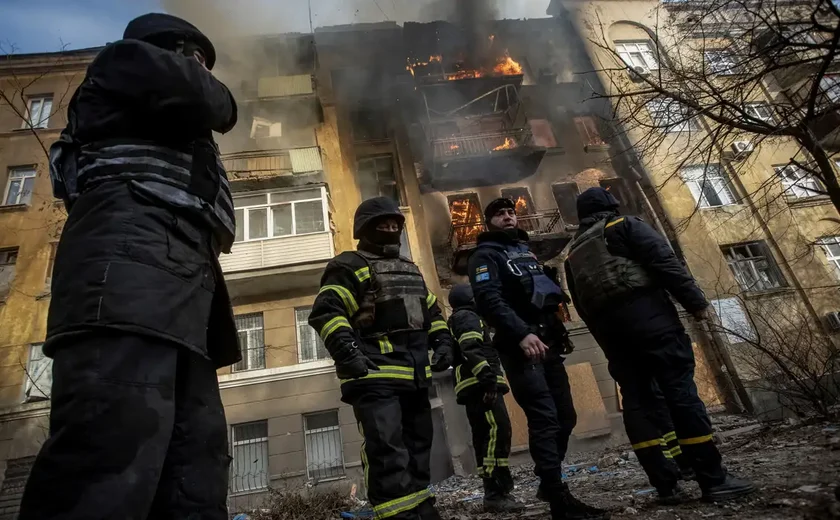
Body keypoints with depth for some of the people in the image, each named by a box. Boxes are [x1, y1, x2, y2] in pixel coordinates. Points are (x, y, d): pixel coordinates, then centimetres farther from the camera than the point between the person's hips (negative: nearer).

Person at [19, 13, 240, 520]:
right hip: (135, 253, -9)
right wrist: (218, 95, 21)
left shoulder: (170, 134, 41)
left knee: (193, 476, -3)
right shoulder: (126, 60, 20)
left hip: (178, 275, 9)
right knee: (115, 451, -23)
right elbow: (205, 105, 1)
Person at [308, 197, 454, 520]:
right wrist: (348, 353, -24)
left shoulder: (411, 271, 23)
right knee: (386, 448, -14)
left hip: (415, 374, 8)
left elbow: (432, 311, 29)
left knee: (418, 444, 15)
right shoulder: (350, 266, -2)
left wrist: (443, 342, 13)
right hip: (375, 373, -8)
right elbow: (326, 312, -13)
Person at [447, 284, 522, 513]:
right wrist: (488, 378, -26)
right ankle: (496, 494, -20)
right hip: (481, 385, -11)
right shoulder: (467, 317, -1)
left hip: (475, 388, 11)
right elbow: (471, 349, -19)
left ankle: (494, 493, 10)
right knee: (497, 432, -17)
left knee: (485, 439, 8)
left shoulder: (458, 320, 29)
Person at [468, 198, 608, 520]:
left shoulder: (527, 251, 26)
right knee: (545, 419, -13)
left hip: (547, 343, 8)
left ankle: (548, 482, 28)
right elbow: (489, 300, -16)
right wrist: (521, 333, -28)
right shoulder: (485, 255, 1)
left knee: (565, 416, 11)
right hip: (520, 345, -8)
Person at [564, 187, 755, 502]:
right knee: (680, 390, -6)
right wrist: (695, 301, -6)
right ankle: (714, 480, -6)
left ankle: (664, 483, 5)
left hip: (608, 327, 5)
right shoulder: (624, 226, 8)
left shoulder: (573, 254, 23)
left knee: (636, 400, 4)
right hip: (646, 314, -5)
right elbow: (664, 261, -6)